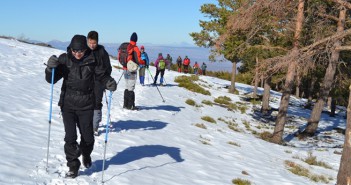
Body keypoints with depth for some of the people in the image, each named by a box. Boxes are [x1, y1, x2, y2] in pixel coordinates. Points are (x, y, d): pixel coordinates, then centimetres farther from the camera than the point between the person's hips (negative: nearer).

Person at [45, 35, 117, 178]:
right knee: (70, 137, -4)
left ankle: (86, 155, 42)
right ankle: (73, 166, 13)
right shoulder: (64, 59, -5)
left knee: (87, 136, 10)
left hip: (86, 105, 0)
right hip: (68, 104, 0)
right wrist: (50, 68, -22)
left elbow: (102, 75, 2)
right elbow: (51, 79, -2)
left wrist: (109, 83, -20)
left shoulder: (92, 60, -7)